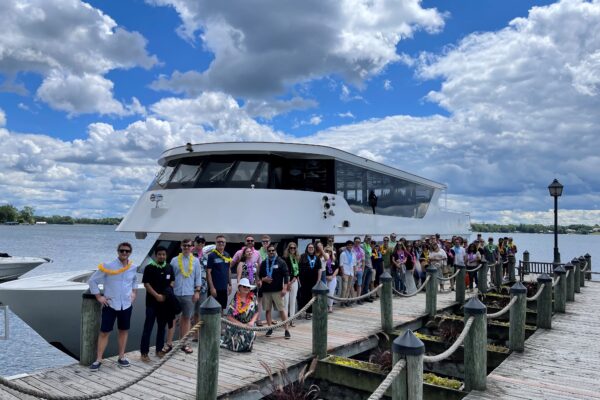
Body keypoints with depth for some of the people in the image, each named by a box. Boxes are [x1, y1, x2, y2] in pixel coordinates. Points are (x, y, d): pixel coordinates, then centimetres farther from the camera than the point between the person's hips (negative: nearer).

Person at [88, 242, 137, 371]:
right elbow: (92, 280, -5)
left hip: (126, 305, 3)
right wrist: (99, 297, -7)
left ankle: (121, 357, 24)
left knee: (124, 331, 12)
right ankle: (98, 360, 11)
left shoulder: (133, 268, 1)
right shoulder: (107, 266, -11)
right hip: (110, 305, -3)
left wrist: (134, 292, 10)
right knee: (104, 332, 1)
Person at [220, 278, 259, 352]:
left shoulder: (253, 298, -2)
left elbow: (256, 312, 7)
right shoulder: (235, 300, -11)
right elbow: (228, 316, -11)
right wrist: (242, 325, -15)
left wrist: (252, 322, -10)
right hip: (235, 326, -3)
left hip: (249, 326, 4)